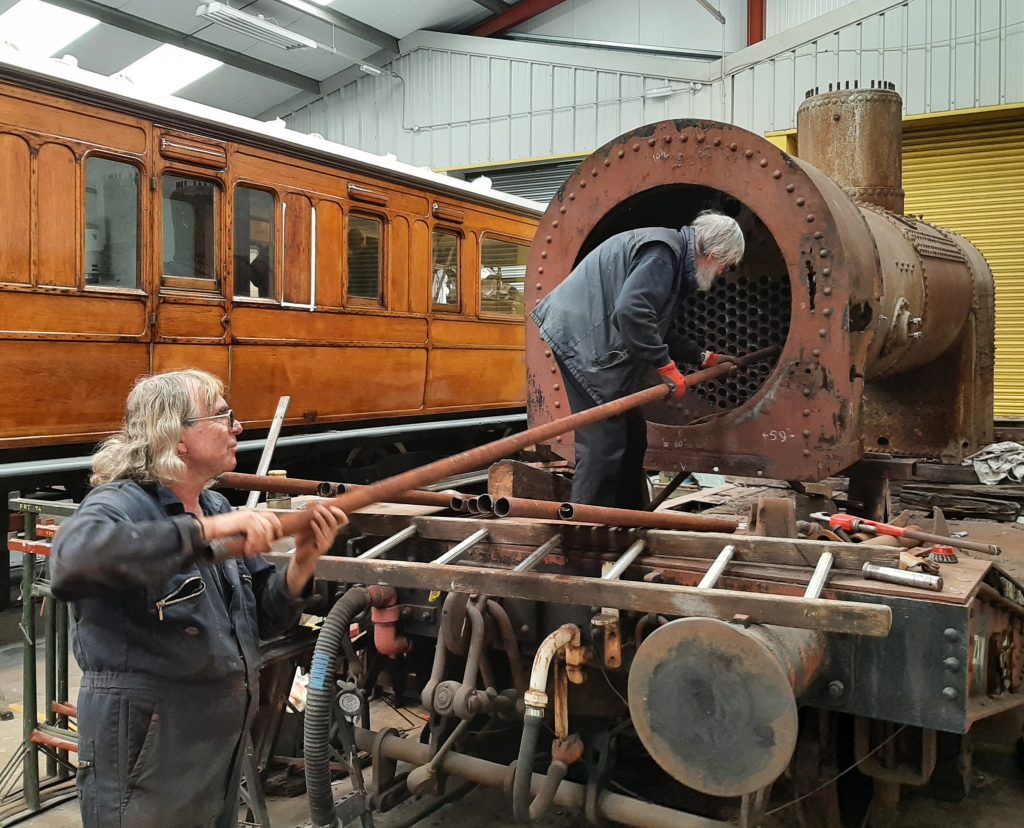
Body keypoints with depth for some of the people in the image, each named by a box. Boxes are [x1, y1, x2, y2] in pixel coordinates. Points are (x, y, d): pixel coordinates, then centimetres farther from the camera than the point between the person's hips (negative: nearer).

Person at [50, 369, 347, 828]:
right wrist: (206, 530, -41)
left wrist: (302, 563, -10)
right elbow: (75, 559, -40)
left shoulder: (217, 508, 7)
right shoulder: (121, 504, -16)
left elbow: (265, 617, 9)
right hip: (146, 752, -8)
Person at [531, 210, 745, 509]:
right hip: (583, 342, -11)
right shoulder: (662, 253, -16)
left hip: (600, 345, 11)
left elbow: (656, 330, 24)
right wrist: (665, 365, -22)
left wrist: (703, 357, 24)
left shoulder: (671, 259, 18)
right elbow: (631, 311, -30)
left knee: (632, 435, 15)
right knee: (604, 442, -12)